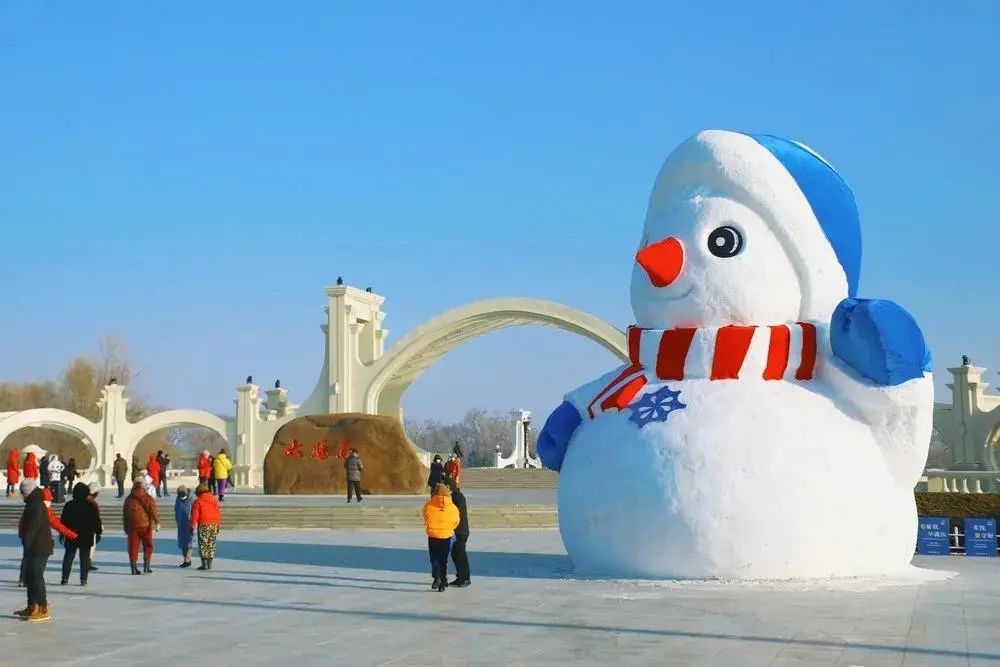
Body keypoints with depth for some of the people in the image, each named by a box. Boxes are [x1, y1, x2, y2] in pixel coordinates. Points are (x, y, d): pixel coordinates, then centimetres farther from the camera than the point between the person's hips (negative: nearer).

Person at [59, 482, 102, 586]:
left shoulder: (69, 505, 0)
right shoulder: (91, 505, -5)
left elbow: (64, 520, 3)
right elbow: (97, 521, -3)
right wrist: (98, 533, 7)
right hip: (87, 536, -1)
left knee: (68, 557, 10)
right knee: (84, 558, 3)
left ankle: (65, 578, 7)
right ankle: (83, 579, -1)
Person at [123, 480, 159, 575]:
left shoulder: (128, 499, 12)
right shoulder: (148, 498, -2)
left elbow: (124, 514, 16)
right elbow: (153, 511, -11)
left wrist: (126, 528, 22)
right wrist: (157, 522, -12)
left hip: (132, 527, 3)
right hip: (145, 526, -3)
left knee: (133, 547, 5)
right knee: (148, 546, 9)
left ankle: (134, 568, 2)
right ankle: (146, 567, 3)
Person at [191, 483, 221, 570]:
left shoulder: (198, 501, -4)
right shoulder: (214, 499, 10)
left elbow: (194, 515, -8)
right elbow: (219, 512, 10)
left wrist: (192, 526, -3)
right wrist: (218, 525, 15)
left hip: (203, 525, -5)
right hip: (214, 524, 5)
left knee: (203, 544, 2)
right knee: (211, 545, 11)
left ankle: (204, 564, -1)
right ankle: (209, 564, 12)